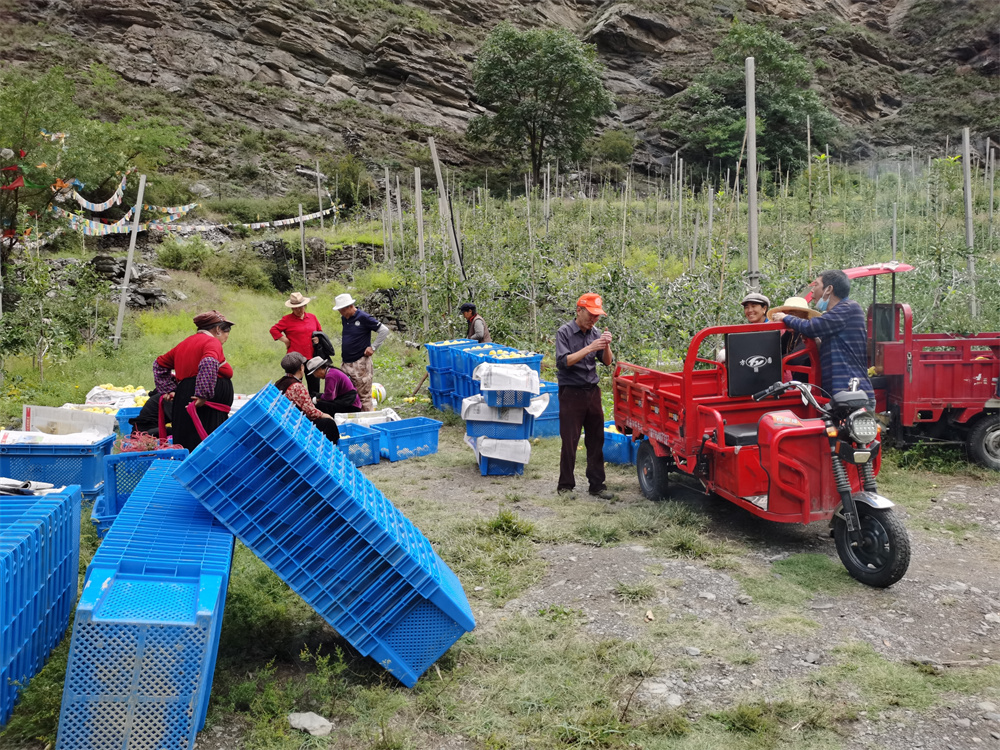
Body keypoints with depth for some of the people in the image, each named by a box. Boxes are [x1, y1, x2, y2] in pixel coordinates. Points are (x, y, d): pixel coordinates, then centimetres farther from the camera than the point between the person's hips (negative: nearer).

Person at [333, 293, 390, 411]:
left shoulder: (363, 318, -10)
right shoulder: (344, 319, 11)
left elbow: (384, 330, -10)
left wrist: (373, 347, -10)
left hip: (360, 363, -7)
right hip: (346, 363, 7)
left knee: (364, 395, -3)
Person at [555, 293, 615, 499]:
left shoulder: (594, 333, 7)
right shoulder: (564, 332, -7)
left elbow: (607, 362, 6)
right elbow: (563, 361, -19)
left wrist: (606, 346, -14)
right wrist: (589, 348, -25)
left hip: (592, 391, 5)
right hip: (571, 392, -5)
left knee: (596, 440, 8)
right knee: (569, 442, -2)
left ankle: (597, 484, 17)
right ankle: (565, 486, 9)